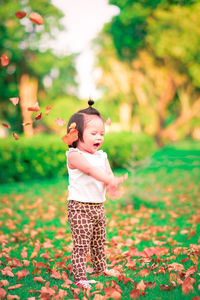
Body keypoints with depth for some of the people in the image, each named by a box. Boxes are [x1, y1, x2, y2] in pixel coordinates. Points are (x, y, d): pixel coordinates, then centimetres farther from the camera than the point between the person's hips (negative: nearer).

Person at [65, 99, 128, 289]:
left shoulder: (102, 156, 9)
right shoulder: (74, 155, -14)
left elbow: (108, 173, -2)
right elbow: (92, 170, -27)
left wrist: (111, 186, -25)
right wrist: (111, 180, -39)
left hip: (98, 206, 7)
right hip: (80, 207, -7)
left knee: (99, 242, 21)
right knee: (81, 244, -6)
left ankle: (101, 268, 40)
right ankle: (79, 278, 3)